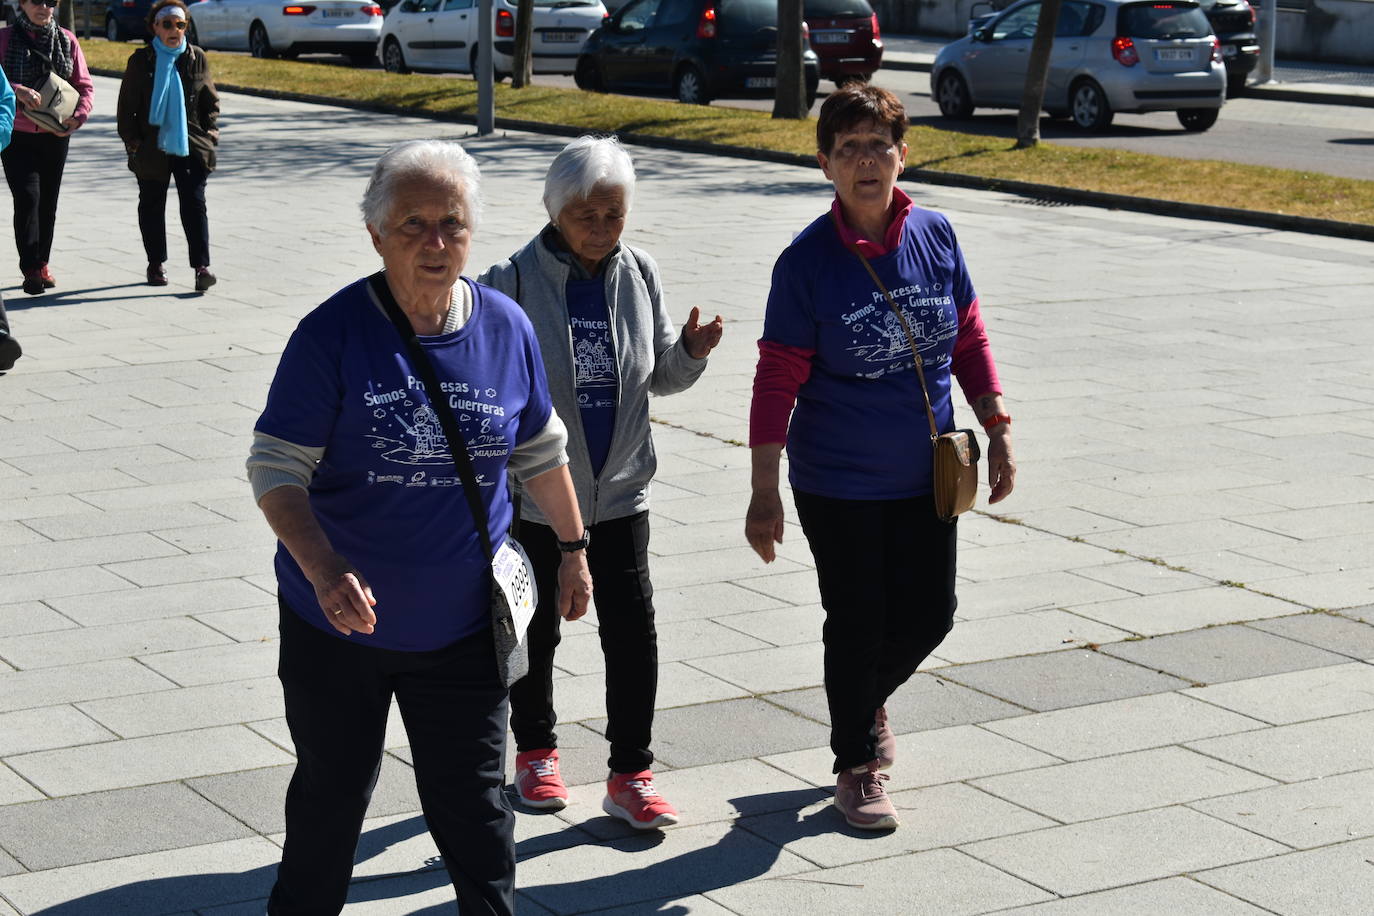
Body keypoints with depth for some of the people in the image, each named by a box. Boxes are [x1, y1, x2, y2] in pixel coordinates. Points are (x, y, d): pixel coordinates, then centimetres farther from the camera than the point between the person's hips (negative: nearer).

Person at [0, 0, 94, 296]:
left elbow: (85, 85, 5)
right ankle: (30, 268, -7)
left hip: (56, 135, 3)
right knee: (27, 197, -12)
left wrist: (78, 116, -11)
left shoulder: (66, 40, 4)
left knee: (48, 201, 11)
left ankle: (41, 263, 23)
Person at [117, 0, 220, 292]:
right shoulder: (141, 61, 1)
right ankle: (155, 264, 23)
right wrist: (131, 139, -3)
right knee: (152, 206, 9)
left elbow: (210, 101, 12)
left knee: (194, 204, -8)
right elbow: (127, 105, 4)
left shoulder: (197, 58, 4)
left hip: (190, 147, 0)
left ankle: (201, 266, -11)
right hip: (152, 147, 0)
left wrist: (211, 131, 2)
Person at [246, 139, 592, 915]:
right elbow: (277, 470, -15)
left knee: (474, 805, 8)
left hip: (462, 626, 2)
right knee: (331, 794, 17)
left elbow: (540, 451, 12)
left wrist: (574, 549, 18)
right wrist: (326, 574, -30)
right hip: (341, 619, -1)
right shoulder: (334, 333, -15)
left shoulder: (507, 328, -4)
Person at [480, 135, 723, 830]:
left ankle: (630, 775, 9)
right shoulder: (514, 281, -13)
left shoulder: (639, 275, 0)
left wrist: (690, 352, -10)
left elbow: (659, 376, 10)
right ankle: (536, 753, 34)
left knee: (633, 630, -3)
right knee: (536, 630, 13)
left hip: (620, 490, 3)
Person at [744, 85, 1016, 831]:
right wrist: (765, 491, -13)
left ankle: (869, 698, 44)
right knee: (857, 623, 6)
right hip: (837, 485, -4)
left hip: (924, 476, 4)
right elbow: (777, 380, -12)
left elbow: (968, 338, 8)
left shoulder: (935, 236, -4)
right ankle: (857, 766, 28)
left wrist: (996, 430, 4)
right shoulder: (807, 261, -15)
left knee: (928, 615, 11)